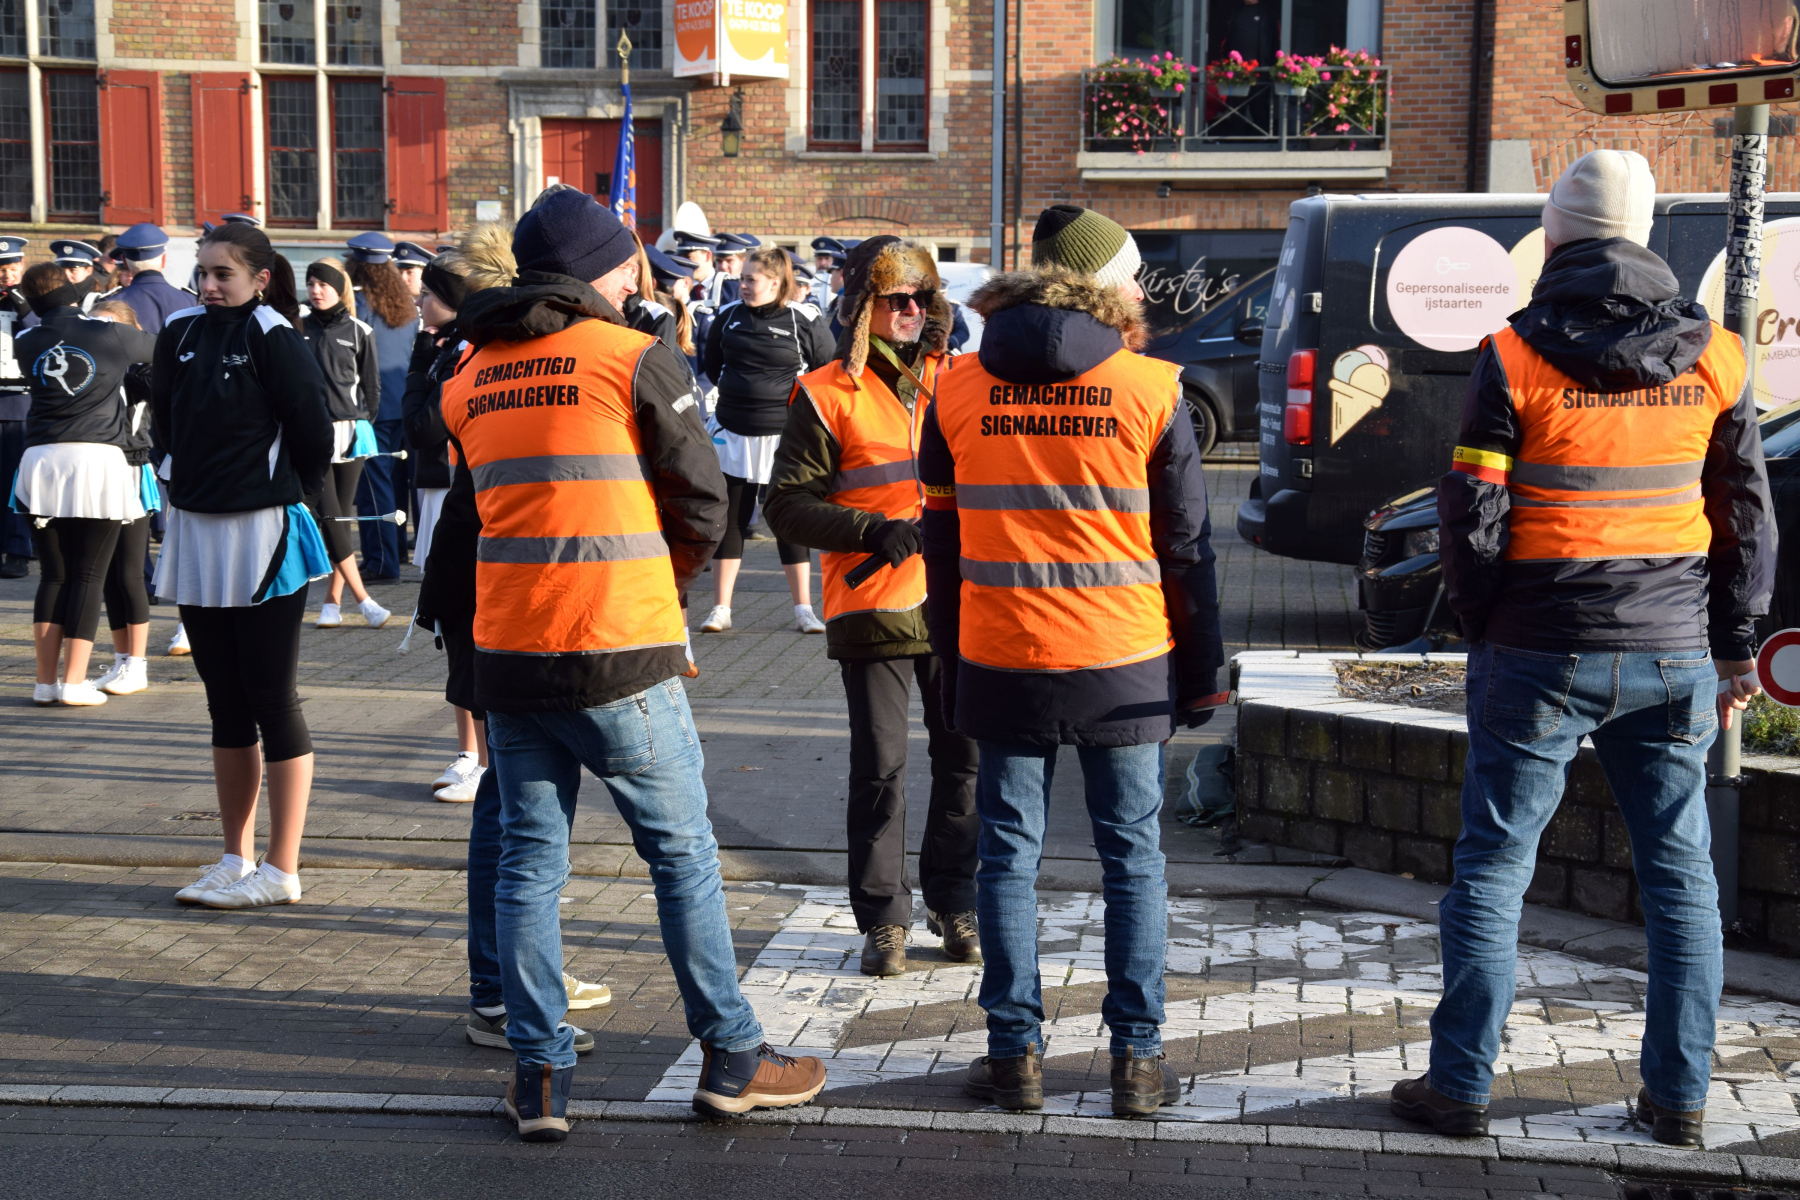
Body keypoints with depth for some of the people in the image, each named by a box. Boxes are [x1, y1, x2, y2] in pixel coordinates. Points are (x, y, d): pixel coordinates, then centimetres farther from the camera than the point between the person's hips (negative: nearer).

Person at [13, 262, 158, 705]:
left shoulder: (26, 342, 6)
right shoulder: (110, 334, -1)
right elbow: (158, 347, 17)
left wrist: (91, 285, 35)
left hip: (42, 459, 3)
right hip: (99, 458, -3)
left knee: (52, 575, 10)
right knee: (88, 577, 0)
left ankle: (46, 680, 7)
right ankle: (74, 682, -4)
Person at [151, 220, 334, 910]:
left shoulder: (272, 338, -11)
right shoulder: (181, 334, 6)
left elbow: (311, 432, -7)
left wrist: (289, 495, 6)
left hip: (262, 535, -6)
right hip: (194, 530, 7)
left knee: (271, 699, -1)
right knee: (226, 702, 12)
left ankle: (281, 871, 5)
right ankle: (237, 859, 22)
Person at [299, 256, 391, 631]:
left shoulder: (358, 332, 6)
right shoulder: (297, 330, 7)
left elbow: (371, 385, 12)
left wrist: (363, 424, 8)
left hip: (350, 432, 0)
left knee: (342, 516, 3)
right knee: (329, 517, -8)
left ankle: (333, 601, 10)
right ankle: (363, 600, -6)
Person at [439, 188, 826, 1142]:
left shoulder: (469, 377, 11)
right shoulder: (635, 357, -5)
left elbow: (485, 501, 15)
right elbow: (702, 499, -3)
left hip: (505, 653, 5)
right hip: (620, 652, -4)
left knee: (527, 864, 10)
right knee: (683, 855, 7)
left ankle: (540, 1075, 12)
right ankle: (730, 1057, 14)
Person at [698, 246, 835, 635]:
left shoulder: (805, 320, -6)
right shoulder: (728, 315, 4)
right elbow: (711, 362, 20)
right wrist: (736, 391, 11)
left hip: (783, 436, -2)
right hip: (733, 434, 3)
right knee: (731, 519, 5)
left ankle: (803, 609, 11)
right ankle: (720, 609, 10)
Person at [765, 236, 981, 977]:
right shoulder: (827, 394, -2)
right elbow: (787, 504, -6)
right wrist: (871, 531, -18)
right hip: (872, 606, -4)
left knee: (964, 760, 8)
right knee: (879, 769, 1)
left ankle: (954, 902, 23)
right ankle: (883, 920, 11)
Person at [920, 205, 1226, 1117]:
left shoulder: (957, 390, 2)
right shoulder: (1150, 389, -4)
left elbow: (941, 542, 8)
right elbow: (1187, 546, -1)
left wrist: (949, 664, 16)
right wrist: (1201, 673, 7)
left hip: (1000, 664, 1)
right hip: (1126, 665, -1)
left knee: (1008, 857, 9)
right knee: (1132, 858, 9)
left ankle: (1015, 1054, 12)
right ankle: (1137, 1058, 12)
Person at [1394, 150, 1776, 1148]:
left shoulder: (1515, 354, -8)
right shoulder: (1711, 356, 4)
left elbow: (1471, 515, -9)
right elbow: (1747, 515, 7)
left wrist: (1483, 625, 7)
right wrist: (1735, 647, 15)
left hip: (1540, 653, -3)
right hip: (1673, 654, 3)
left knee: (1494, 864, 6)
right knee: (1679, 870, 13)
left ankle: (1460, 1085, 9)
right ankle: (1679, 1095, 17)